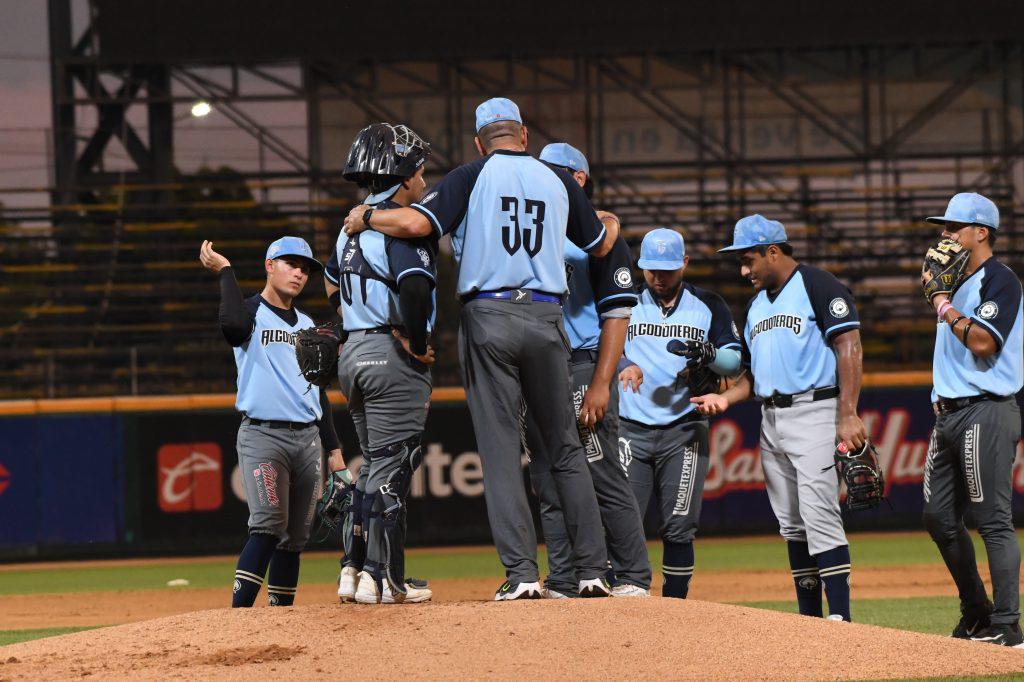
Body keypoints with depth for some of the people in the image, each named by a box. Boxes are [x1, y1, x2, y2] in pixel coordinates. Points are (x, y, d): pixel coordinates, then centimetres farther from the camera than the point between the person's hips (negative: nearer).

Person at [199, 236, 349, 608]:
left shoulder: (307, 325, 21)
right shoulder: (251, 311, 1)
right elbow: (233, 325, -27)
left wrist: (334, 449, 18)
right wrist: (225, 271, -15)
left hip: (307, 438, 7)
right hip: (262, 435, -7)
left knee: (295, 536, 4)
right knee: (269, 525, -21)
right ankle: (238, 614, -25)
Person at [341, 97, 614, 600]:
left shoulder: (473, 177, 1)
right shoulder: (558, 181, 11)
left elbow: (416, 223, -13)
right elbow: (600, 247, 22)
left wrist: (366, 216, 7)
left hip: (488, 319, -2)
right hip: (546, 319, 2)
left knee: (500, 451, -1)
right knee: (565, 448, 10)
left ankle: (521, 572, -10)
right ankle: (592, 569, 7)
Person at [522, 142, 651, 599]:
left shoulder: (599, 234, -1)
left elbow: (616, 313, -8)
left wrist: (601, 384, -17)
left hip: (582, 369, -7)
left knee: (604, 480, -9)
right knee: (551, 488, 6)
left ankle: (633, 581, -5)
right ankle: (563, 586, 9)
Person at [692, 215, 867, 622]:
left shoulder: (818, 286, -6)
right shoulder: (757, 304, 20)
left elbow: (849, 347, -13)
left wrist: (848, 416, -20)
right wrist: (725, 399, 4)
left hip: (814, 412, -9)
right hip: (770, 419, 9)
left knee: (819, 515, -16)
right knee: (791, 524, 8)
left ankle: (840, 616, -19)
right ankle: (809, 618, 12)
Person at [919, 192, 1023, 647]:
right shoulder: (957, 282, 19)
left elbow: (984, 342, -22)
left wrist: (944, 304, -14)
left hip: (987, 414, -10)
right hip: (950, 415, 10)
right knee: (939, 517, 10)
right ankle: (976, 614, 20)